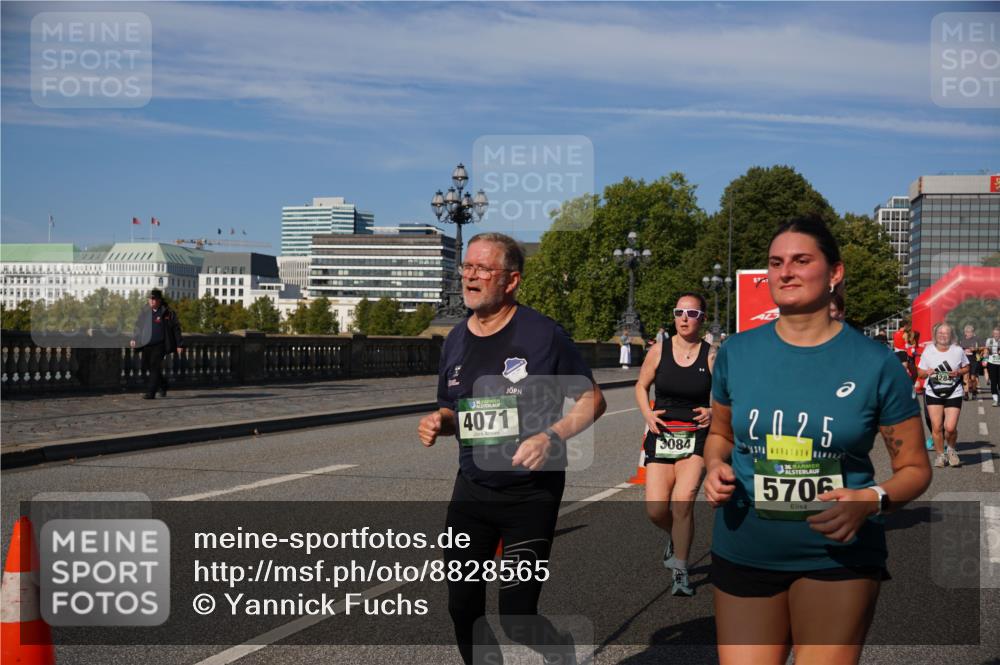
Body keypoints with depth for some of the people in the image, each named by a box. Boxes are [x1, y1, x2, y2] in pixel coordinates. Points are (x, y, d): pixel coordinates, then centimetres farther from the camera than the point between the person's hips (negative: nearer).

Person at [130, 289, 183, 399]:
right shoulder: (144, 312, 11)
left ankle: (150, 392, -10)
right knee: (147, 367, 8)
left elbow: (176, 329, 0)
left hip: (160, 345, -5)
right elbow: (138, 326, 21)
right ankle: (163, 385, 31)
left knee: (155, 367, -13)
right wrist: (134, 339, 9)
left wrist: (179, 345, -3)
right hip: (147, 344, 5)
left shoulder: (168, 313, -2)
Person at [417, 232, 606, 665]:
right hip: (472, 490, 5)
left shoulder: (543, 335, -11)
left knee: (517, 615, -3)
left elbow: (592, 400, -6)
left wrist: (552, 436, -22)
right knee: (463, 606, 8)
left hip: (532, 493, -5)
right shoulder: (456, 341, 5)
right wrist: (436, 423, -5)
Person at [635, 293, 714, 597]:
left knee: (682, 500, -19)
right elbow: (641, 386, 13)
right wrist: (647, 414, -4)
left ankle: (680, 571, -5)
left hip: (696, 437, -2)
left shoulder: (712, 355, -2)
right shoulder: (659, 350, 1)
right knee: (656, 510, -4)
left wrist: (714, 413, -14)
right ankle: (676, 538, 32)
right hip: (661, 435, 2)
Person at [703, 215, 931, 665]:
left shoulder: (876, 364, -5)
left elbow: (915, 469, 2)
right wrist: (716, 467, -4)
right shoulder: (736, 353, 1)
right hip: (743, 555, 2)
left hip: (837, 557, -2)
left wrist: (870, 500, -18)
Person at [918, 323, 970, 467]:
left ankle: (951, 450, 21)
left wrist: (958, 372, -10)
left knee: (950, 427, -9)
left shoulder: (958, 350, -1)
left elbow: (966, 368, 11)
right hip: (933, 394, 1)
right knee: (936, 427, -2)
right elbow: (920, 373, 6)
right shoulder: (928, 350, -1)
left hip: (953, 394, -1)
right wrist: (927, 372, -17)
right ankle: (940, 454, 17)